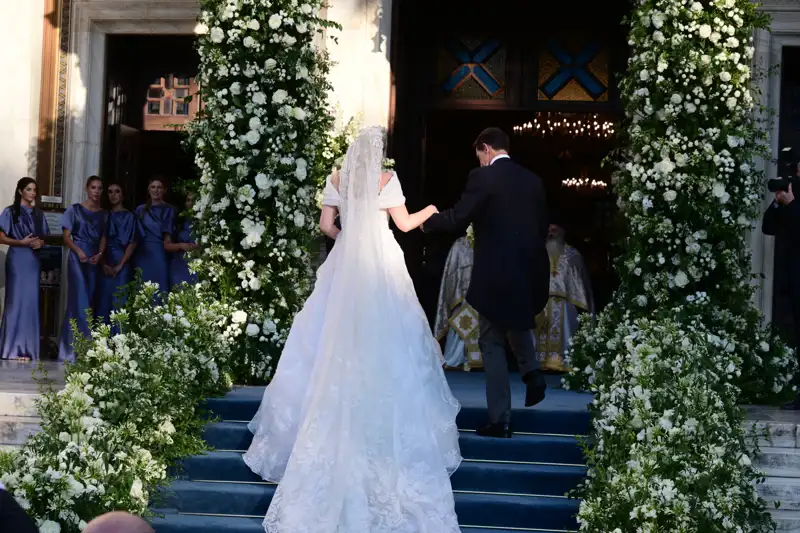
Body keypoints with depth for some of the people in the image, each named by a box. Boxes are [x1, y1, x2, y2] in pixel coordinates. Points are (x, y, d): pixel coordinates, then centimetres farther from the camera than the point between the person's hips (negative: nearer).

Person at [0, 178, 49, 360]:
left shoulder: (38, 213, 13)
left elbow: (44, 237, 18)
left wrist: (41, 243, -5)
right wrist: (22, 242, -18)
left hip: (33, 261, 5)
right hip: (17, 260, -5)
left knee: (31, 302, 4)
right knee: (15, 301, -6)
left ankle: (28, 348, 9)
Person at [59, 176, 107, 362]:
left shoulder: (104, 214, 12)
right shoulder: (75, 210, 2)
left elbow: (103, 238, 10)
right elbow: (66, 237, -1)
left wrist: (99, 254, -10)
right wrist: (78, 251, -18)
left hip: (95, 261, 4)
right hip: (77, 258, -4)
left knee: (89, 301, 3)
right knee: (80, 300, -10)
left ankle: (68, 348, 10)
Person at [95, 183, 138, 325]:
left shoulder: (129, 217, 1)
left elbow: (132, 243, -3)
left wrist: (119, 266, -10)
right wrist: (104, 264, -7)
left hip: (122, 262, -3)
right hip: (105, 264, 3)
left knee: (119, 301, -4)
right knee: (103, 299, 1)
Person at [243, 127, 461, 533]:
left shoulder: (338, 179, 5)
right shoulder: (386, 179, -2)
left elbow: (326, 225, 5)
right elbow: (404, 223, 1)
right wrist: (429, 211, 20)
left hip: (345, 266, 3)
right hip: (381, 266, -2)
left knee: (334, 343, 6)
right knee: (384, 346, 2)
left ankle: (331, 433, 6)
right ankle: (387, 437, 2)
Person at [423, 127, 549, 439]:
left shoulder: (483, 177, -10)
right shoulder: (533, 180, 7)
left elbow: (457, 219, -14)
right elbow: (543, 227, 12)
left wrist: (427, 222, 4)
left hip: (495, 274, -5)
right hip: (530, 271, 5)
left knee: (493, 344, 5)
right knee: (518, 322, 32)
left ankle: (500, 421, 4)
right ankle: (531, 371, 7)